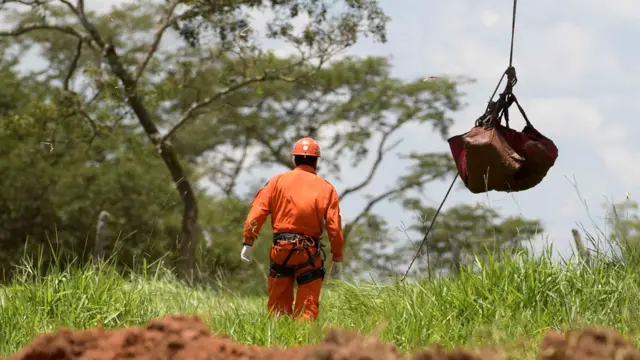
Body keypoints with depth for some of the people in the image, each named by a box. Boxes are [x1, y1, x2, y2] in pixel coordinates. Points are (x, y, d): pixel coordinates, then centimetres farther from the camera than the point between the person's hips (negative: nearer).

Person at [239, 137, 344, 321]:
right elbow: (334, 225, -2)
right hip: (309, 252, -1)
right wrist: (337, 258, 4)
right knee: (308, 308, 1)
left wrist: (248, 242, -2)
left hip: (280, 249, 1)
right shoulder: (326, 188, 4)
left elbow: (257, 211, -3)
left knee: (278, 305, 11)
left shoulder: (278, 181, 6)